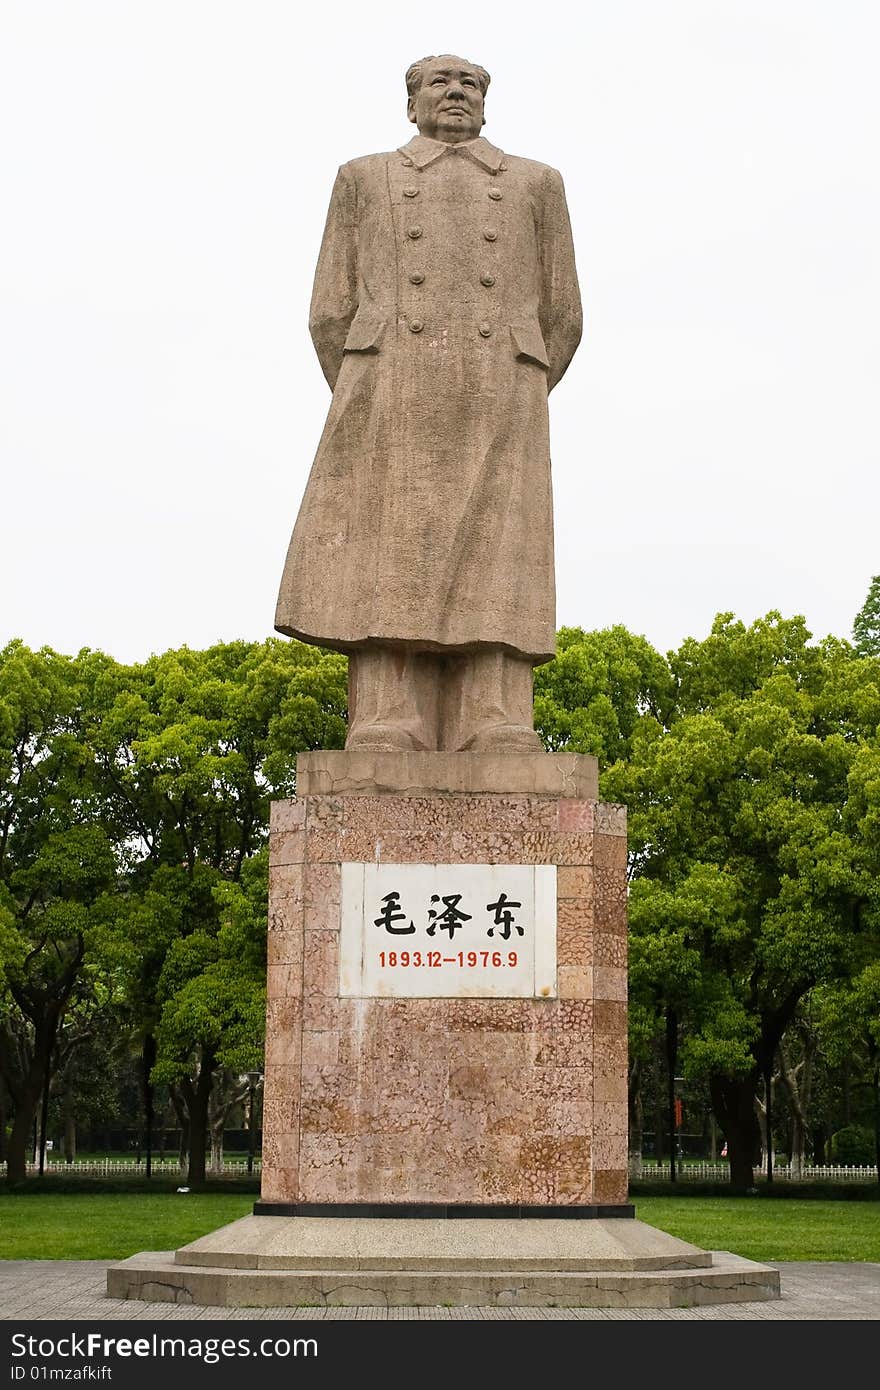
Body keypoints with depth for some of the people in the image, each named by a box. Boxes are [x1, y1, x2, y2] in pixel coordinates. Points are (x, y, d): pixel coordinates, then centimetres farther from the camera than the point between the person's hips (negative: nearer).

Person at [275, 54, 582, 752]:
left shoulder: (536, 183, 20)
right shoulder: (365, 179, 19)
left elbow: (562, 318, 17)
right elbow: (331, 314, 13)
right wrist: (366, 417, 8)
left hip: (495, 412, 0)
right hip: (395, 404, 0)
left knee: (490, 581, -10)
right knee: (389, 583, -11)